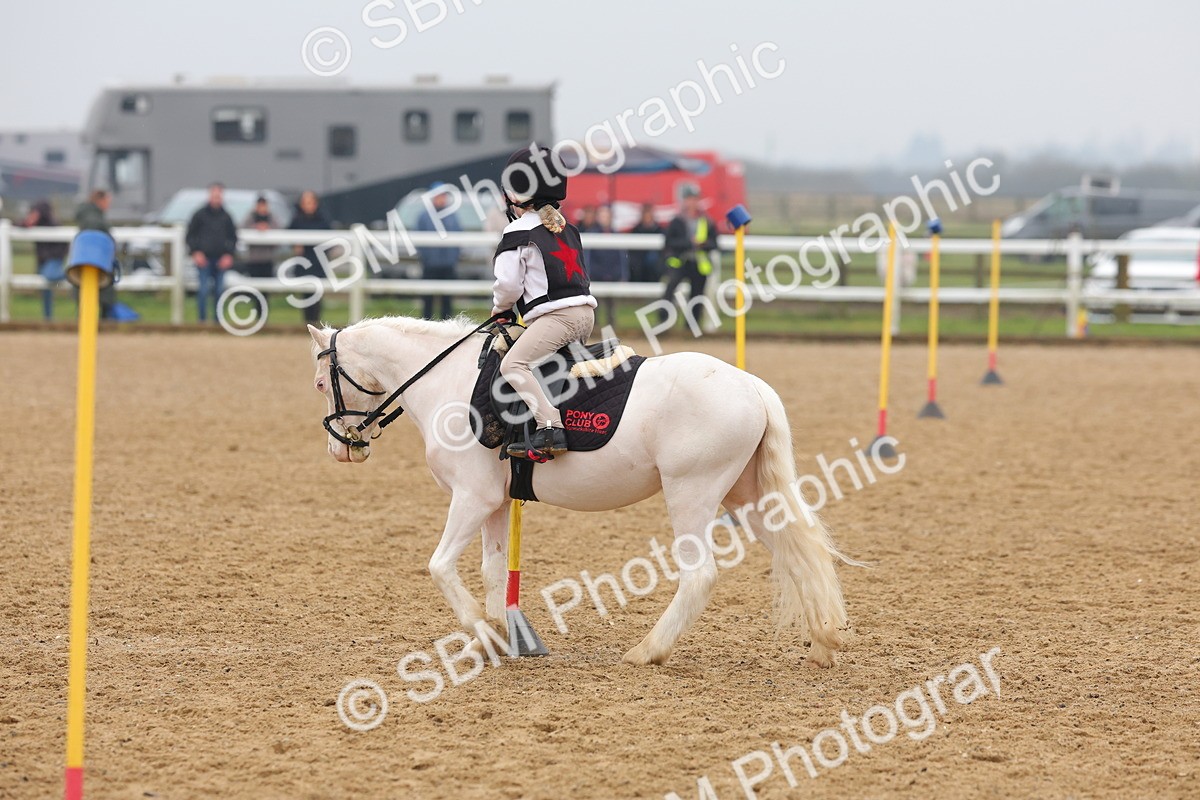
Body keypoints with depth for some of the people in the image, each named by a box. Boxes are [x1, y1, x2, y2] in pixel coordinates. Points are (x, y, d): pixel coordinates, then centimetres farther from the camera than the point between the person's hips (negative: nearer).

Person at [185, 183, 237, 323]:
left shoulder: (226, 217, 8)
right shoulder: (200, 214, 0)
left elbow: (233, 237, 15)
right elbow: (190, 235, 3)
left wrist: (229, 254, 2)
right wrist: (195, 252, -7)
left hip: (221, 258, 3)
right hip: (203, 257, -3)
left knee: (220, 289, 5)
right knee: (204, 289, -8)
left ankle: (218, 318, 13)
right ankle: (202, 318, -1)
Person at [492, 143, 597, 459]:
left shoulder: (518, 231, -2)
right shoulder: (566, 227, 23)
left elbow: (508, 284, -7)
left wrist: (499, 308, 15)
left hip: (557, 314, -9)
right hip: (586, 310, 9)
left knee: (513, 364, -20)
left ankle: (549, 427, -37)